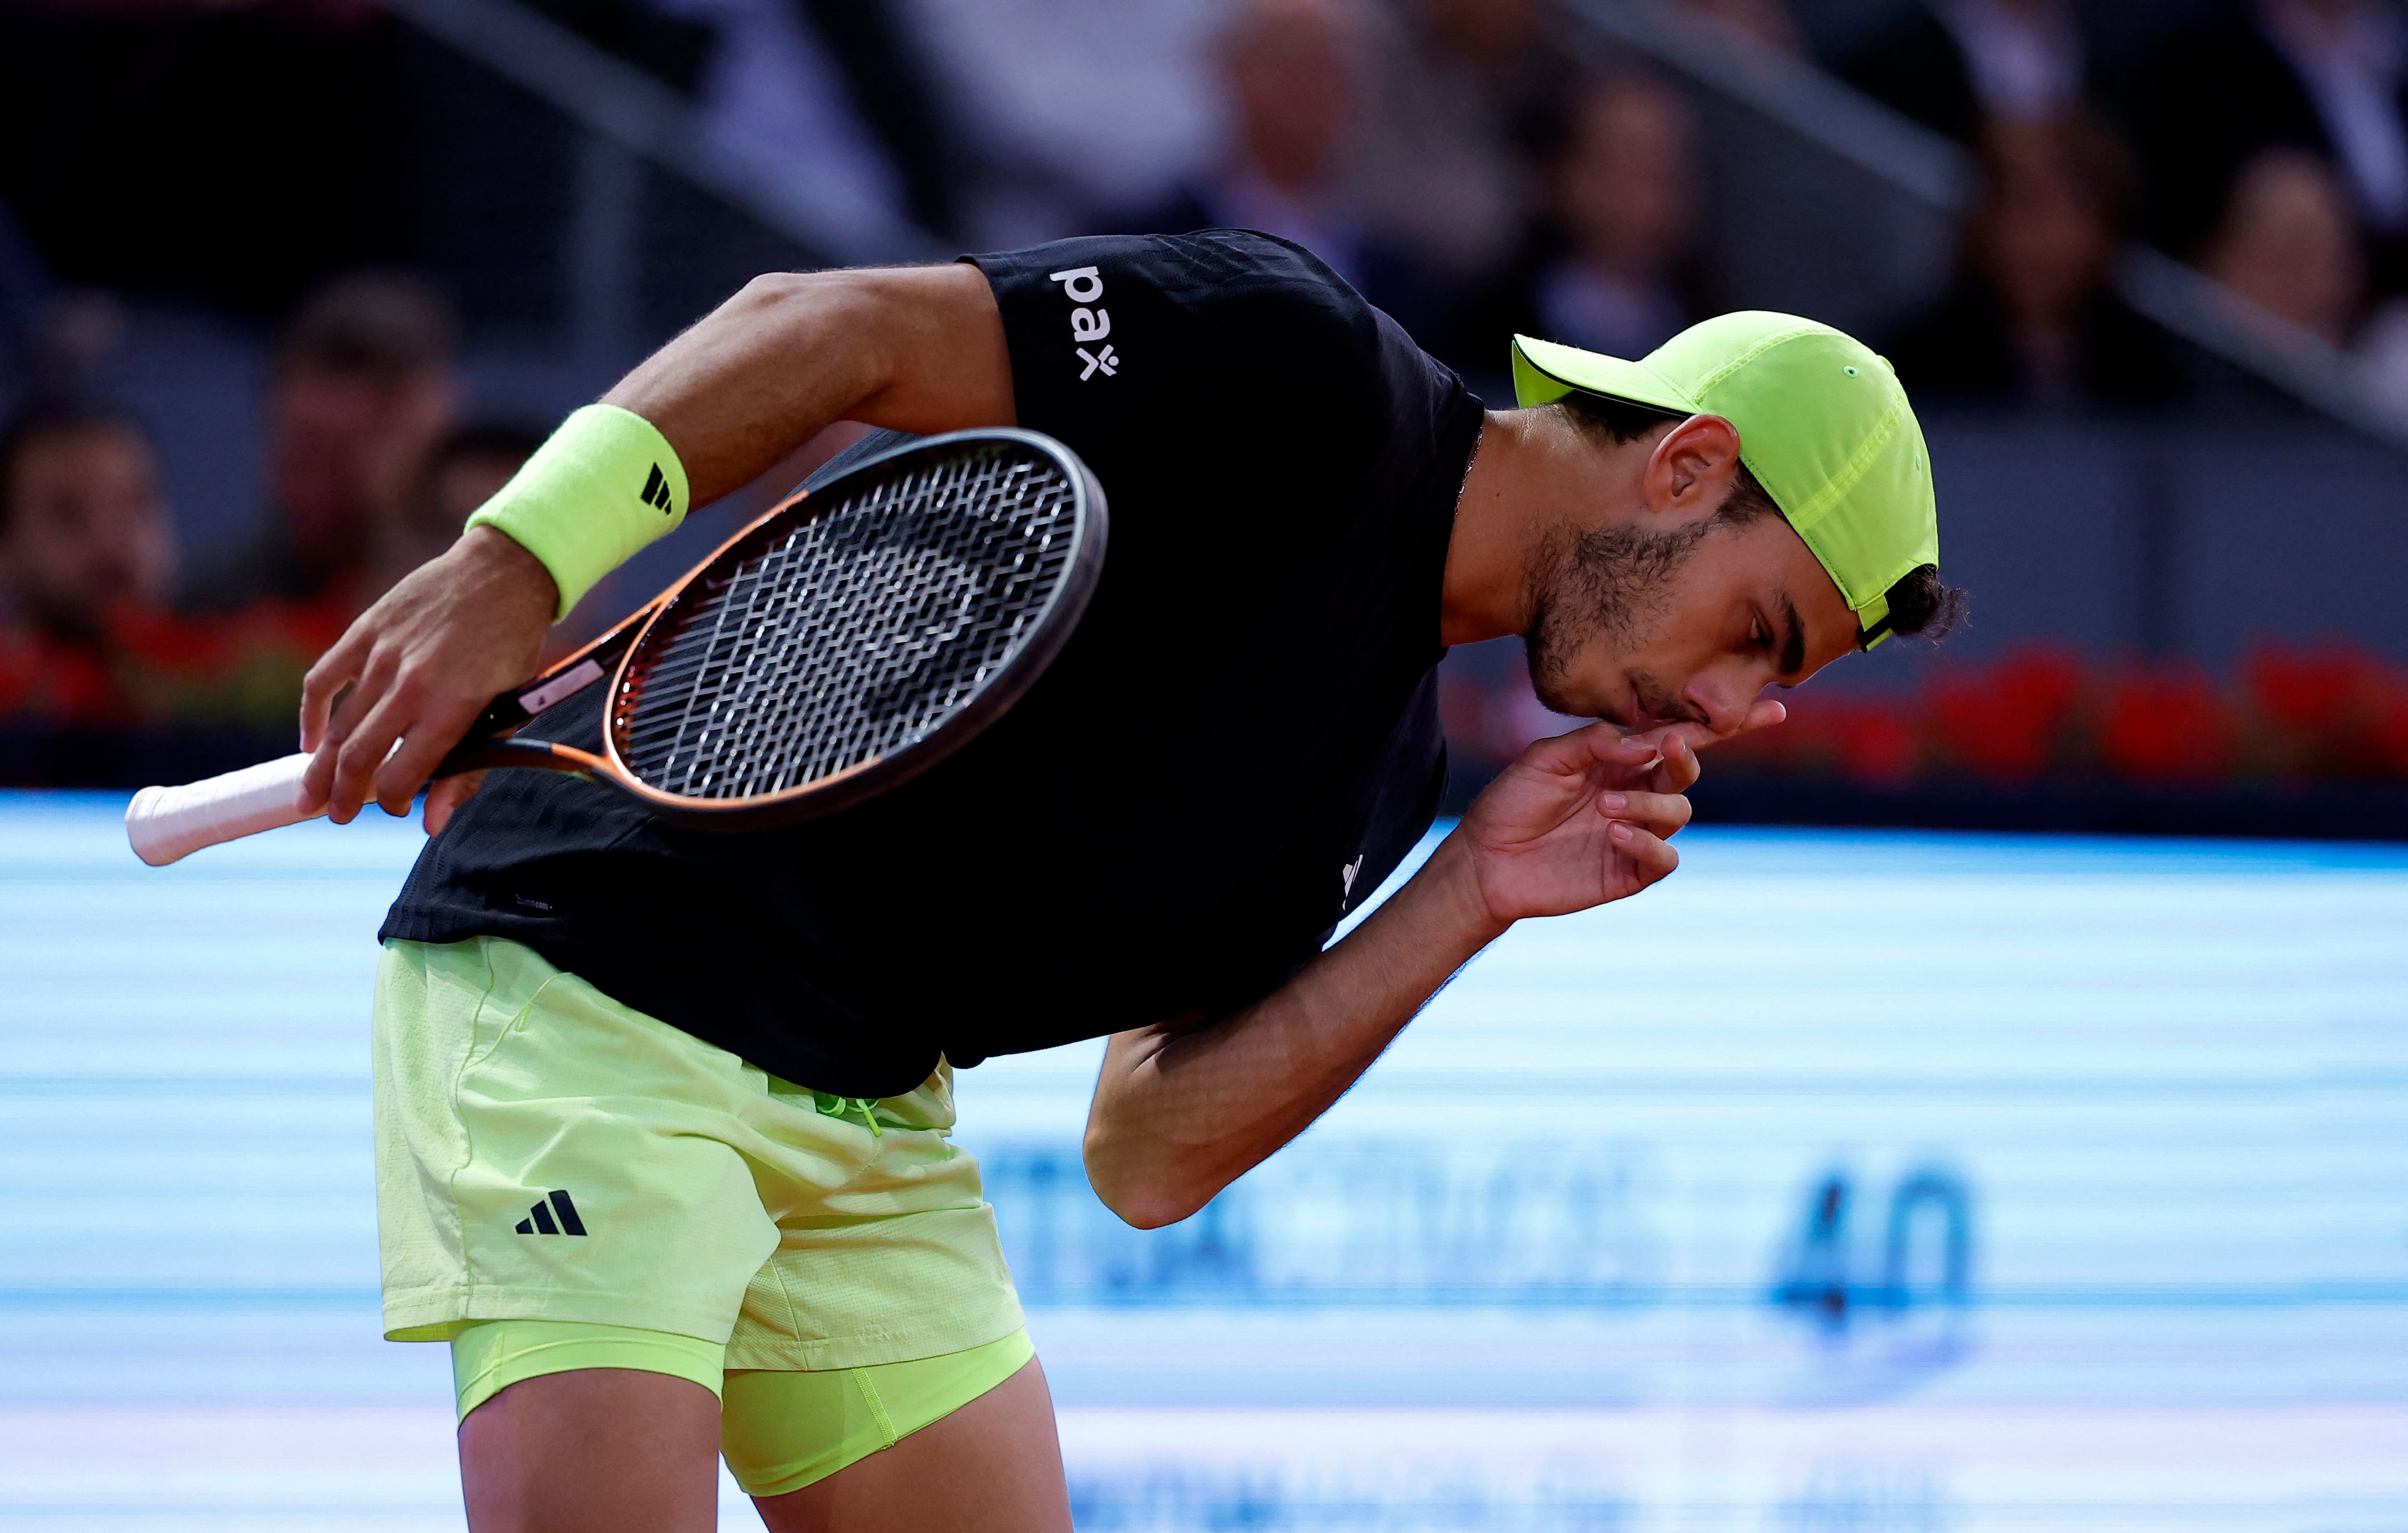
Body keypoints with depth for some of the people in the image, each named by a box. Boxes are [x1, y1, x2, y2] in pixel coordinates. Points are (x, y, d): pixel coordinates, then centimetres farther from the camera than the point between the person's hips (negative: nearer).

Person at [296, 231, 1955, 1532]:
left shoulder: (1384, 767, 14)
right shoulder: (1299, 374, -11)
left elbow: (1149, 1156, 5)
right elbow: (826, 330, -18)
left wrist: (1476, 892, -2)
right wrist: (510, 568, -30)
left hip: (870, 1118, 9)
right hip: (594, 995, -9)